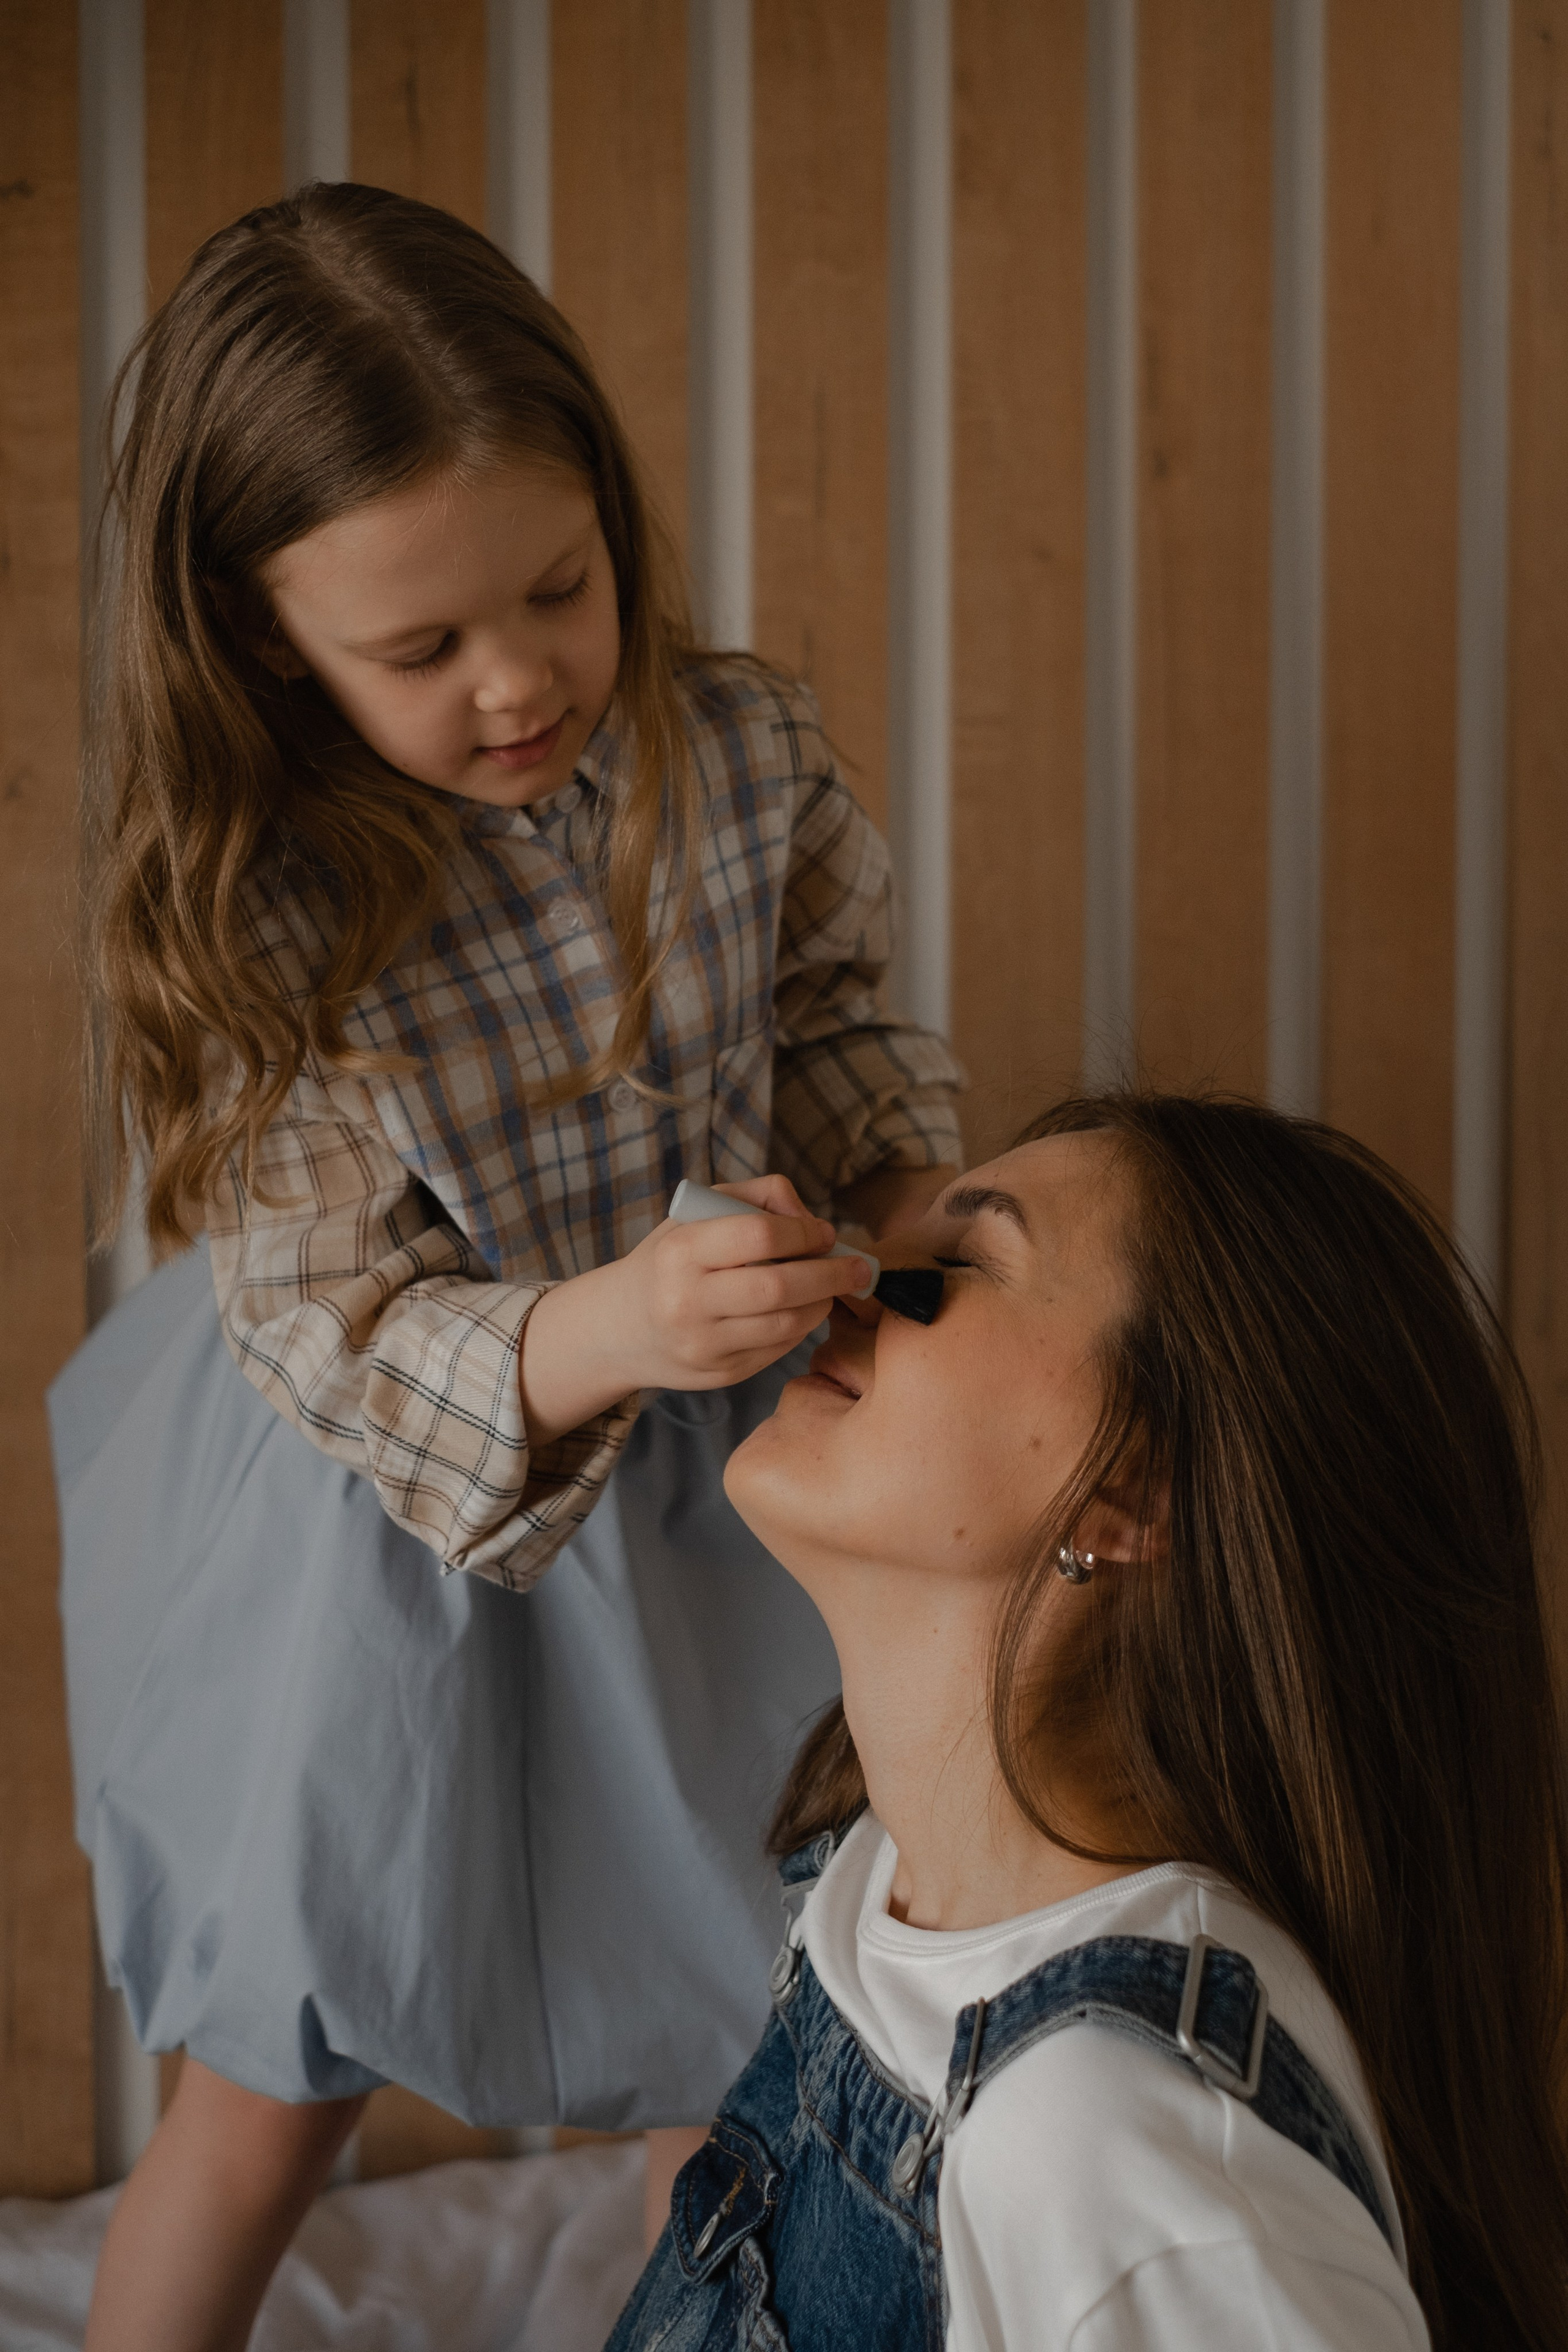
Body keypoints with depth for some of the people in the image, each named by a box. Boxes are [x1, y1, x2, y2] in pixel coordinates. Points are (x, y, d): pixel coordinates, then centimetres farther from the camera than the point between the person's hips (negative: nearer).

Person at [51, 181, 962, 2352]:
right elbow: (330, 1334, -25)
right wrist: (595, 1335, -44)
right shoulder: (252, 923, -25)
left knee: (721, 2031, 22)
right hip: (384, 1535, -3)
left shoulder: (743, 752, -16)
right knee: (277, 2096, 15)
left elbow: (826, 1013, 2)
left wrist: (908, 1178, -19)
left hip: (698, 1477, 3)